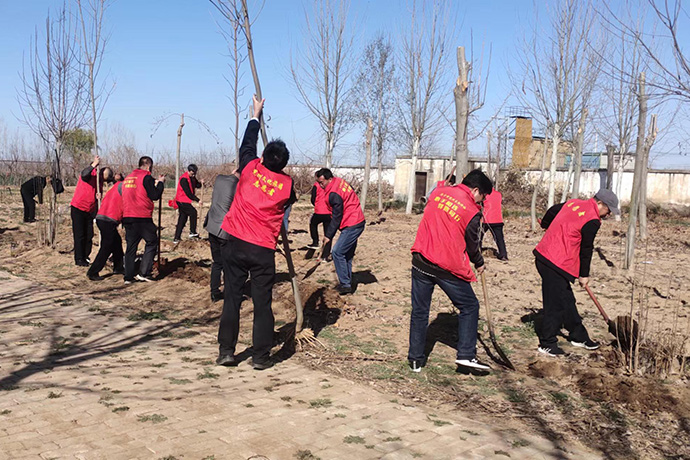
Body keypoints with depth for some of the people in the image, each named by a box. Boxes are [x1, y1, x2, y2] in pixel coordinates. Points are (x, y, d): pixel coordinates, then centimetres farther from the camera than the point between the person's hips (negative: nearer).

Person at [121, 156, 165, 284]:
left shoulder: (128, 178, 16)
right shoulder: (146, 177, -7)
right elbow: (155, 196, -9)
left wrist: (154, 184, 23)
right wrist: (160, 183, 5)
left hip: (127, 217, 7)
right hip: (142, 218, -7)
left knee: (131, 246, 11)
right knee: (151, 242, 7)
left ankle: (128, 276, 10)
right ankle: (144, 273, 0)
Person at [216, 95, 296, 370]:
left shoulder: (250, 168, 0)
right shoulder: (287, 184, -1)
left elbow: (247, 144, 19)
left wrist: (256, 115, 33)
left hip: (235, 244, 1)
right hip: (263, 250, -1)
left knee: (232, 298, 8)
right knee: (262, 303, 5)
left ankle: (226, 352, 11)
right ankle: (261, 357, 8)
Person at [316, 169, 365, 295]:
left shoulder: (334, 194, -21)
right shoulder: (340, 182, 9)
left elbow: (336, 217, -16)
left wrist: (328, 235, -7)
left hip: (352, 226, -10)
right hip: (357, 223, 10)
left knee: (337, 253, -8)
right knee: (347, 255, 15)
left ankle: (345, 284, -4)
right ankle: (347, 284, 22)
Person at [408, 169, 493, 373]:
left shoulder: (438, 192, 5)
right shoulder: (472, 212, -9)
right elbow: (471, 244, 2)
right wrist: (479, 263, 22)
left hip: (421, 262, 5)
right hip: (449, 268, -4)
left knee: (419, 311, 12)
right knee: (469, 307, 13)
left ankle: (415, 358, 17)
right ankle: (466, 355, 8)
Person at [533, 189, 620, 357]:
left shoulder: (574, 203, 12)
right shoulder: (592, 221, -12)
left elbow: (552, 210, 28)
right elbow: (586, 249, -7)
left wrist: (546, 224, 50)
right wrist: (584, 275, 6)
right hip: (556, 265, -10)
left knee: (567, 299, 18)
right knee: (556, 305, -2)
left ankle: (579, 336, 29)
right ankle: (547, 344, 7)